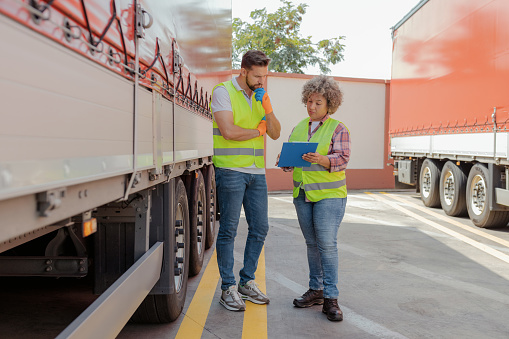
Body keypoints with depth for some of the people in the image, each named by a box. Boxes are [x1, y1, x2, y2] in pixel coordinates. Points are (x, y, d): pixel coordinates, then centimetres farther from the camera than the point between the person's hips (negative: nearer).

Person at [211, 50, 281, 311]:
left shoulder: (259, 96, 16)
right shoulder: (223, 92, -4)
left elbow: (275, 133, 10)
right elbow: (228, 131, -17)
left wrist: (267, 107, -5)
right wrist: (257, 130, -2)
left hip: (257, 172, 7)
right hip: (231, 170, -7)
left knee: (259, 228, 9)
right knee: (228, 230, -2)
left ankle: (247, 282, 22)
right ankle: (228, 288, 9)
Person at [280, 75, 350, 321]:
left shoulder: (338, 128, -1)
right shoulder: (299, 128, 15)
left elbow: (342, 159, -11)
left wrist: (322, 159, -29)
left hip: (329, 194, -5)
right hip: (302, 194, 5)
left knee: (327, 244, -8)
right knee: (312, 243, 10)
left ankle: (331, 298, -3)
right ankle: (316, 290, 20)